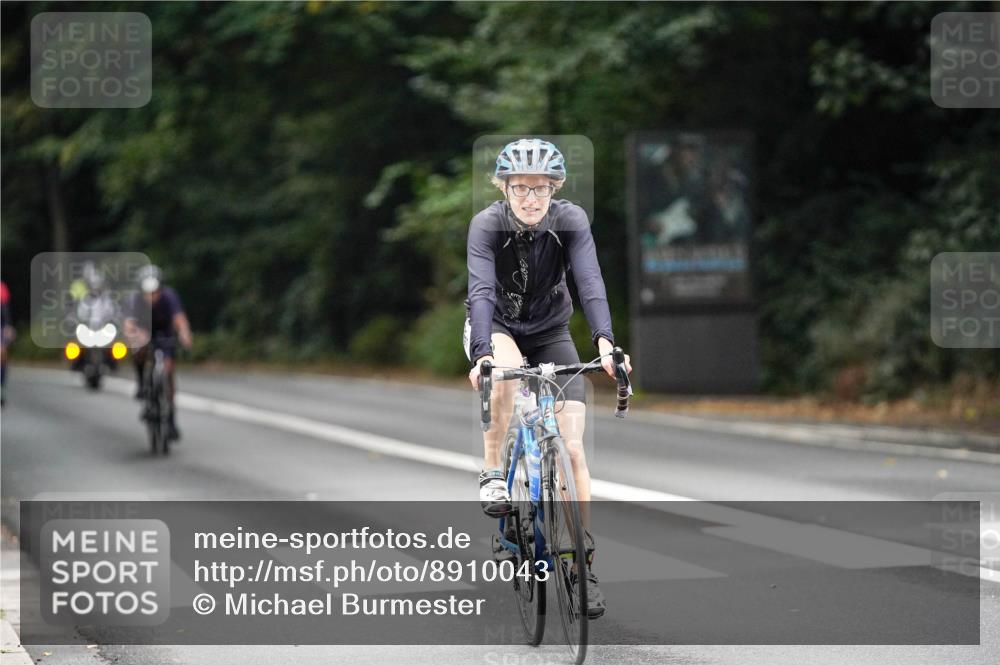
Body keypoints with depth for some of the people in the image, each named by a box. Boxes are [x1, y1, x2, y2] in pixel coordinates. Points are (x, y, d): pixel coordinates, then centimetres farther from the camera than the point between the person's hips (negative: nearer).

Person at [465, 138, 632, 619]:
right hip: (497, 329, -1)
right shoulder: (487, 224, -24)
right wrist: (483, 356, -53)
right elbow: (480, 291, -36)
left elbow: (590, 282, -33)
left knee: (572, 446, -10)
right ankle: (492, 475, -21)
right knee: (508, 368, -38)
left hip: (550, 333, 1)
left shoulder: (571, 221, -21)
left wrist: (605, 343, -50)